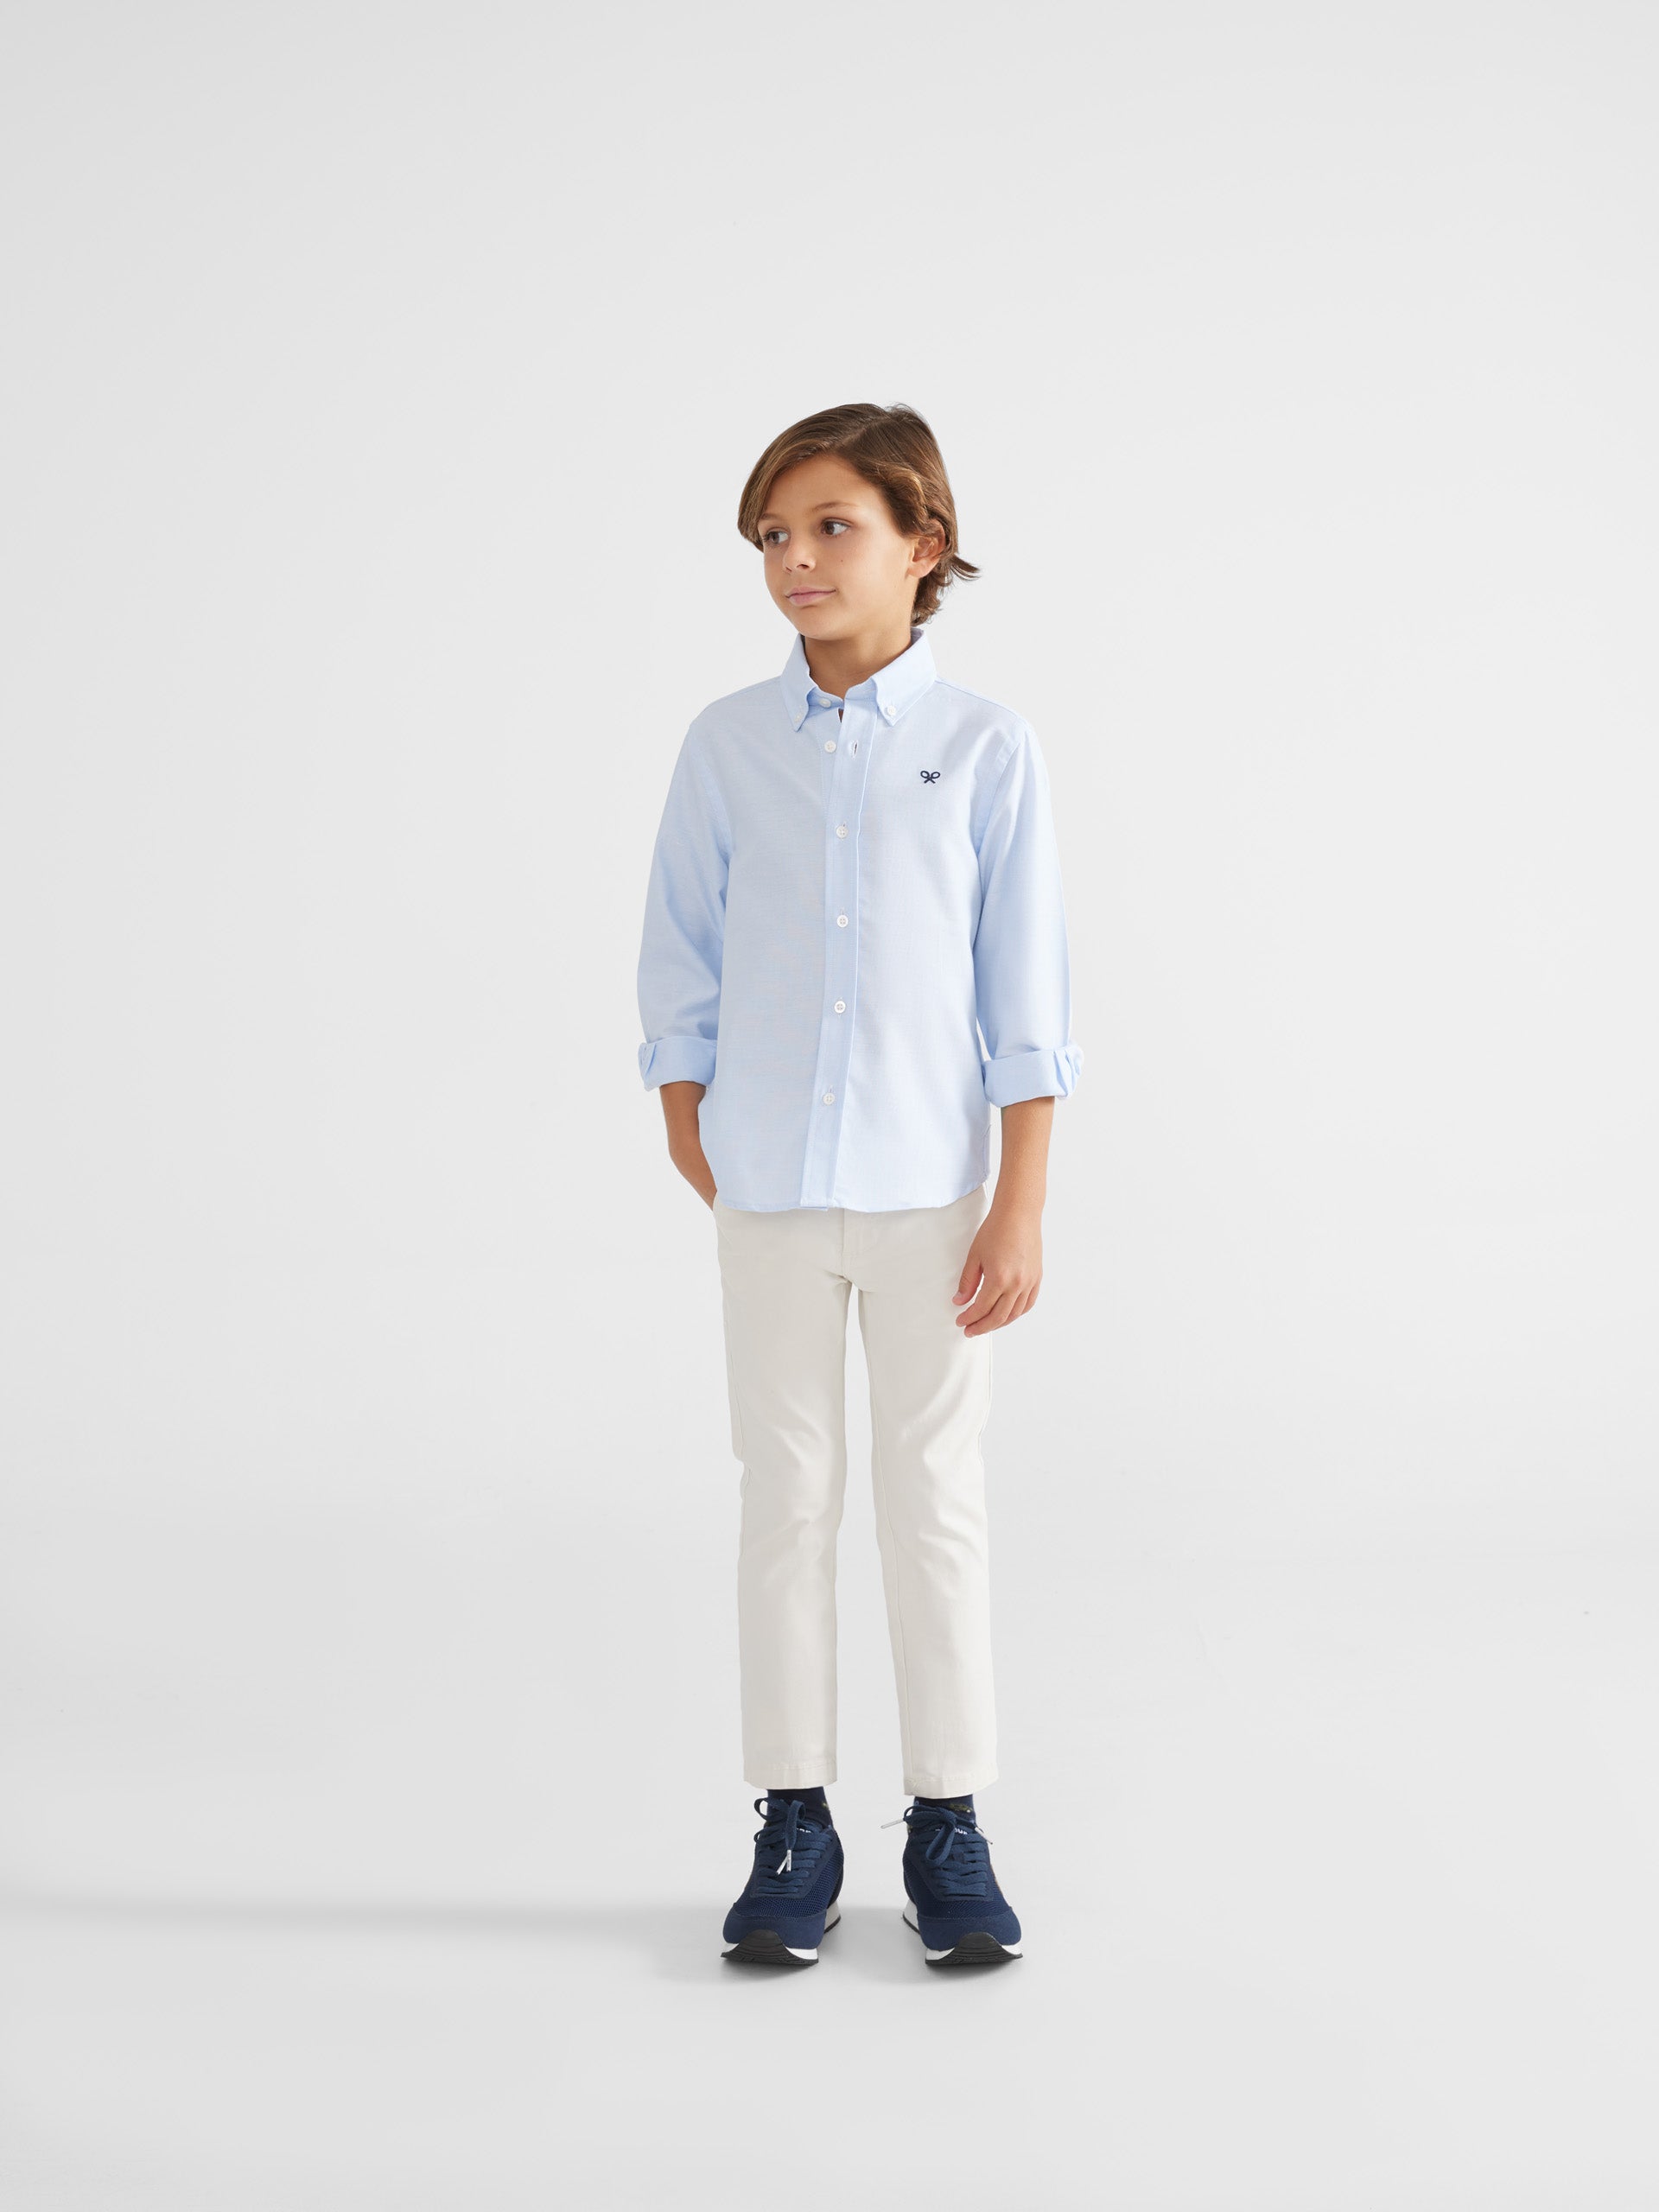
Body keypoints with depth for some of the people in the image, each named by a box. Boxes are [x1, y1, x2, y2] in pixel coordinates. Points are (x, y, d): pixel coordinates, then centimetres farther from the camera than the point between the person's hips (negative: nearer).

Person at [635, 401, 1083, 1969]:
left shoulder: (986, 748, -4)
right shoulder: (727, 745, 1)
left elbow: (1027, 997, -4)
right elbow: (680, 970, 6)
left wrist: (1022, 1208, -7)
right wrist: (695, 1154, 4)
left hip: (931, 1191, -1)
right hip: (769, 1192, 2)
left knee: (936, 1500, 6)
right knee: (785, 1500, 8)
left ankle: (947, 1828, 17)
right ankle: (792, 1828, 18)